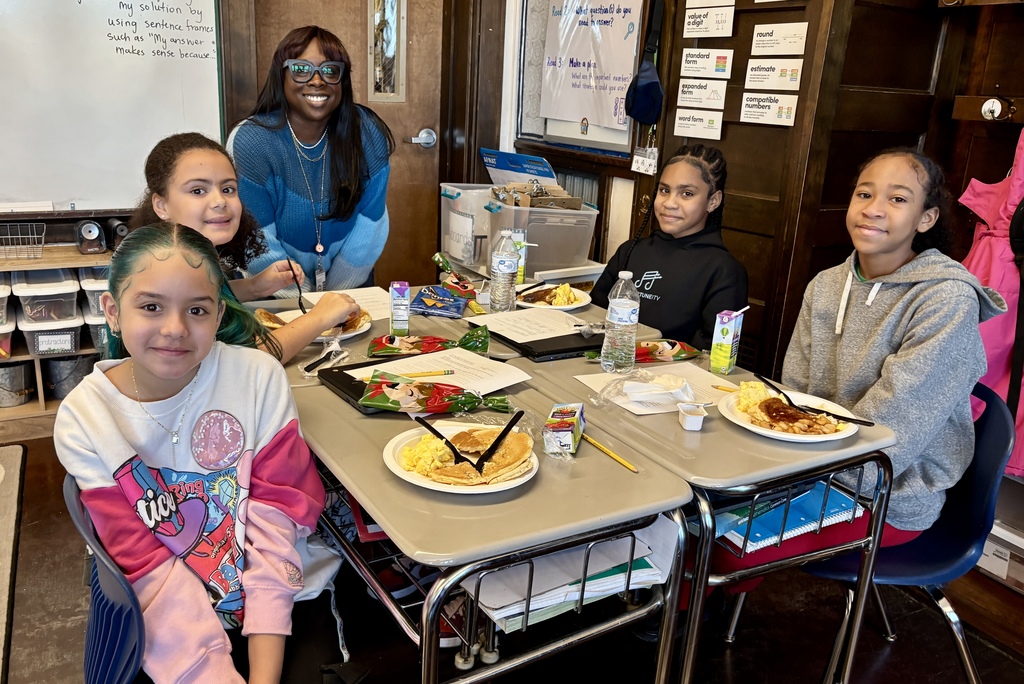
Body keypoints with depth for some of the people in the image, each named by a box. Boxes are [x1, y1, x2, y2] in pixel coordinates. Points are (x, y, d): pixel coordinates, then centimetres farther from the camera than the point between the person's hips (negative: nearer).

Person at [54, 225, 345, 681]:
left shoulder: (258, 376, -12)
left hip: (288, 597, 0)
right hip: (176, 625, 1)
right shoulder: (83, 420, -10)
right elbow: (150, 570, -10)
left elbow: (276, 517, -12)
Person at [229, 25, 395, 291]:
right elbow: (258, 245, -12)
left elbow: (370, 227, -4)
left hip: (349, 288, 2)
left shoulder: (369, 134, -8)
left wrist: (334, 295, -4)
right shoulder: (249, 143, -14)